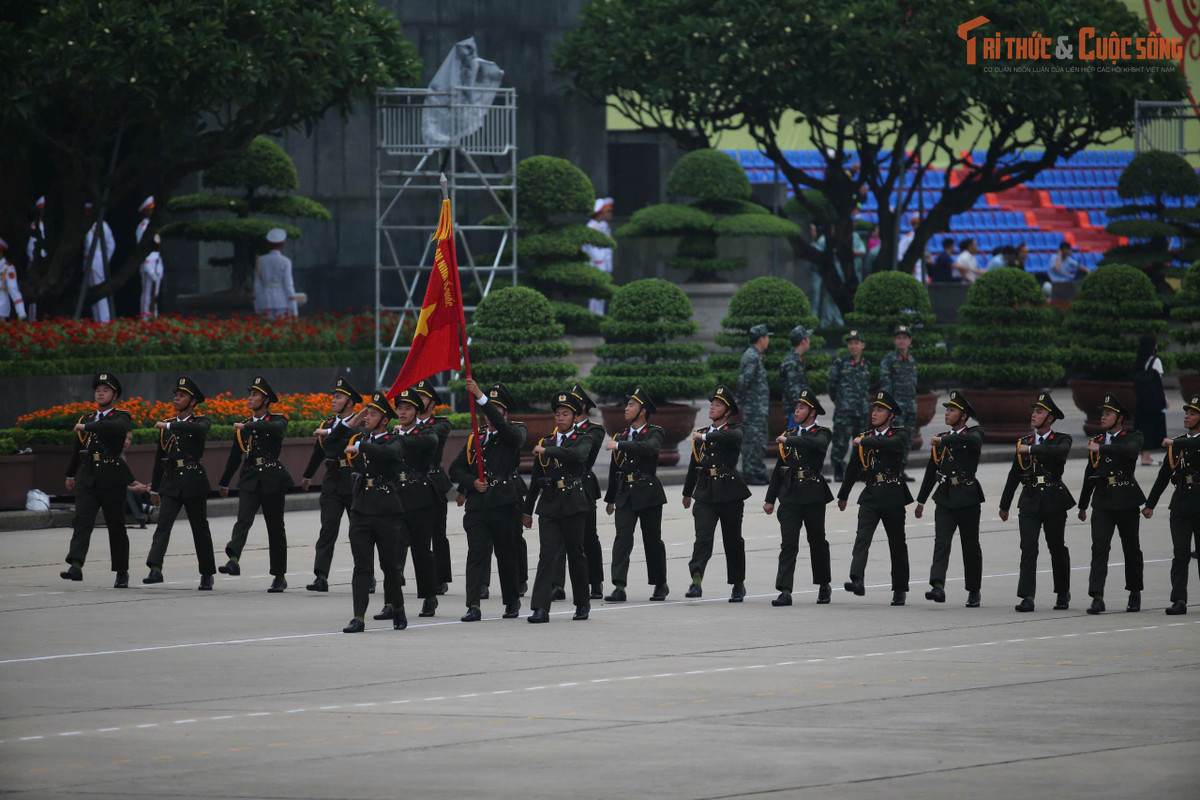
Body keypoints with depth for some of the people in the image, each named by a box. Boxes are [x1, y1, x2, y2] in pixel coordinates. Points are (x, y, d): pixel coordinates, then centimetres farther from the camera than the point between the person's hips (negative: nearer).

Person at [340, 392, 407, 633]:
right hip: (361, 511, 4)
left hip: (387, 513, -4)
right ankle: (358, 617, -8)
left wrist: (359, 446, -26)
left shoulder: (394, 441, -4)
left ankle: (398, 611, 27)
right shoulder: (359, 438, 12)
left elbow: (390, 453, -26)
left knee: (390, 565, 7)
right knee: (362, 566, -3)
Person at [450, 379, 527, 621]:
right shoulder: (474, 439, 16)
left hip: (504, 505, -3)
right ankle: (473, 606, -15)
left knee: (507, 556, 8)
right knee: (476, 554, -8)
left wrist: (480, 397, -29)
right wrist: (472, 482, -5)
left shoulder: (515, 433, 3)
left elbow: (503, 427, -21)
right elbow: (456, 469, 16)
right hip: (477, 506, 3)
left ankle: (512, 601, 26)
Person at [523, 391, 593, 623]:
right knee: (548, 554, -9)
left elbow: (578, 454, -23)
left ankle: (582, 603, 24)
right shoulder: (545, 442, 13)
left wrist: (547, 451, -19)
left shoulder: (582, 440, 3)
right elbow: (535, 479, 18)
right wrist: (527, 510, 18)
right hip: (548, 505, 2)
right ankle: (540, 608, -16)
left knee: (576, 555, 7)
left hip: (573, 504, -2)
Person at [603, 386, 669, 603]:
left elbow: (649, 448, -27)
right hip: (625, 495, 4)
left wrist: (619, 445, -29)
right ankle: (619, 587, -18)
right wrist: (610, 499, 27)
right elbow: (614, 469, 22)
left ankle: (661, 584, 23)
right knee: (623, 537, -11)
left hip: (648, 494, -4)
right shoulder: (621, 436, 14)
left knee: (652, 540, 6)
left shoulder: (654, 433, -2)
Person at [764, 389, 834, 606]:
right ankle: (785, 591, -14)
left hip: (813, 496, -3)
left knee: (817, 542, 9)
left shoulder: (821, 433, 0)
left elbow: (819, 444, -27)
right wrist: (770, 498, 16)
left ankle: (824, 586, 28)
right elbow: (778, 469, 18)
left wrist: (789, 440, -24)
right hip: (790, 496, 3)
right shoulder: (789, 435, 15)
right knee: (788, 543, -7)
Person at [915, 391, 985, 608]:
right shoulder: (940, 439, 14)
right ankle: (938, 587, -25)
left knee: (971, 547, 7)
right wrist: (921, 501, 23)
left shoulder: (975, 433, 1)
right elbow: (931, 471, 21)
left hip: (967, 498, -3)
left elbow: (971, 439, -27)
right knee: (941, 542, -13)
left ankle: (974, 592, 19)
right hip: (945, 498, 3)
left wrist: (944, 440, -25)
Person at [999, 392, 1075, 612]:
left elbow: (1061, 451, -26)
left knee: (1057, 548, 10)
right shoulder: (1023, 442, 11)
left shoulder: (1061, 440, 0)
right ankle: (1027, 597, -14)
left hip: (1054, 502, -2)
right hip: (1029, 501, 2)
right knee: (1028, 549, -9)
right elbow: (1014, 476, 16)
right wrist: (1004, 505, 19)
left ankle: (1063, 592, 28)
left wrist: (1032, 449, -22)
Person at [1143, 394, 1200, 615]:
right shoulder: (1176, 444, 12)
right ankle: (1179, 601, -10)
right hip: (1180, 503, 3)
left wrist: (1174, 443, -13)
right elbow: (1164, 476, 15)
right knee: (1180, 554, -6)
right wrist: (1150, 504, 14)